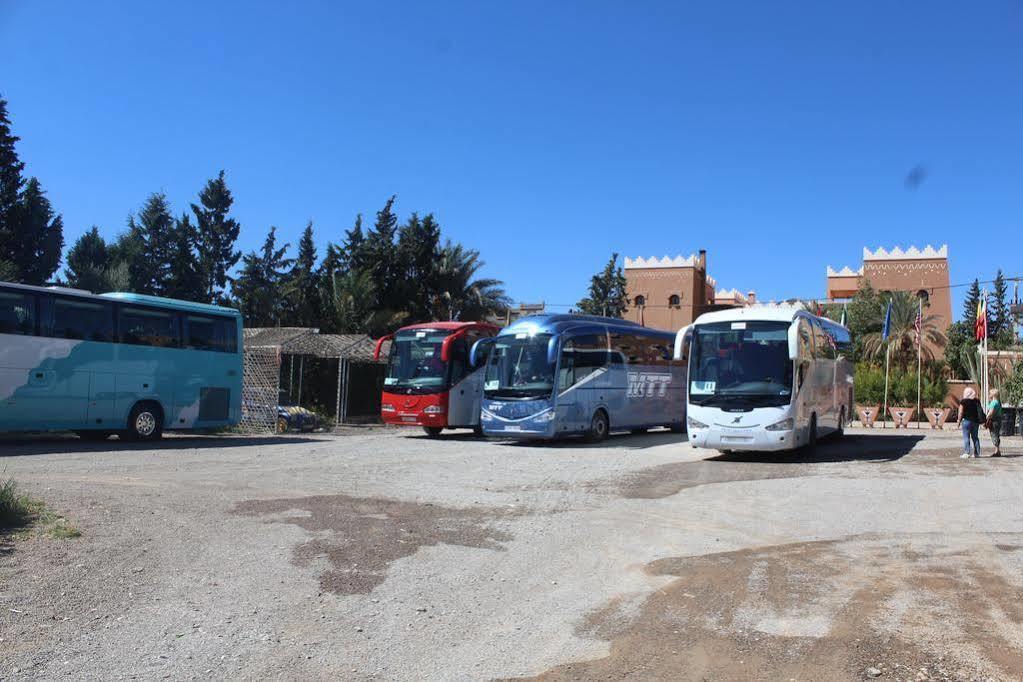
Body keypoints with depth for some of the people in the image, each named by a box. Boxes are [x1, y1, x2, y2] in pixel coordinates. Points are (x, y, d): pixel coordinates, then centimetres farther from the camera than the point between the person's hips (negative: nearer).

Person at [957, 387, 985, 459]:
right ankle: (977, 453, 13)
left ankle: (966, 453, -9)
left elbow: (961, 412, -10)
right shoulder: (977, 401, 7)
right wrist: (980, 421, 20)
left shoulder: (963, 401, -9)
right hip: (975, 421, 5)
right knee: (975, 437, 11)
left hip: (967, 420, -5)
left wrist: (959, 421, -3)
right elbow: (980, 411, 12)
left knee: (966, 437, -4)